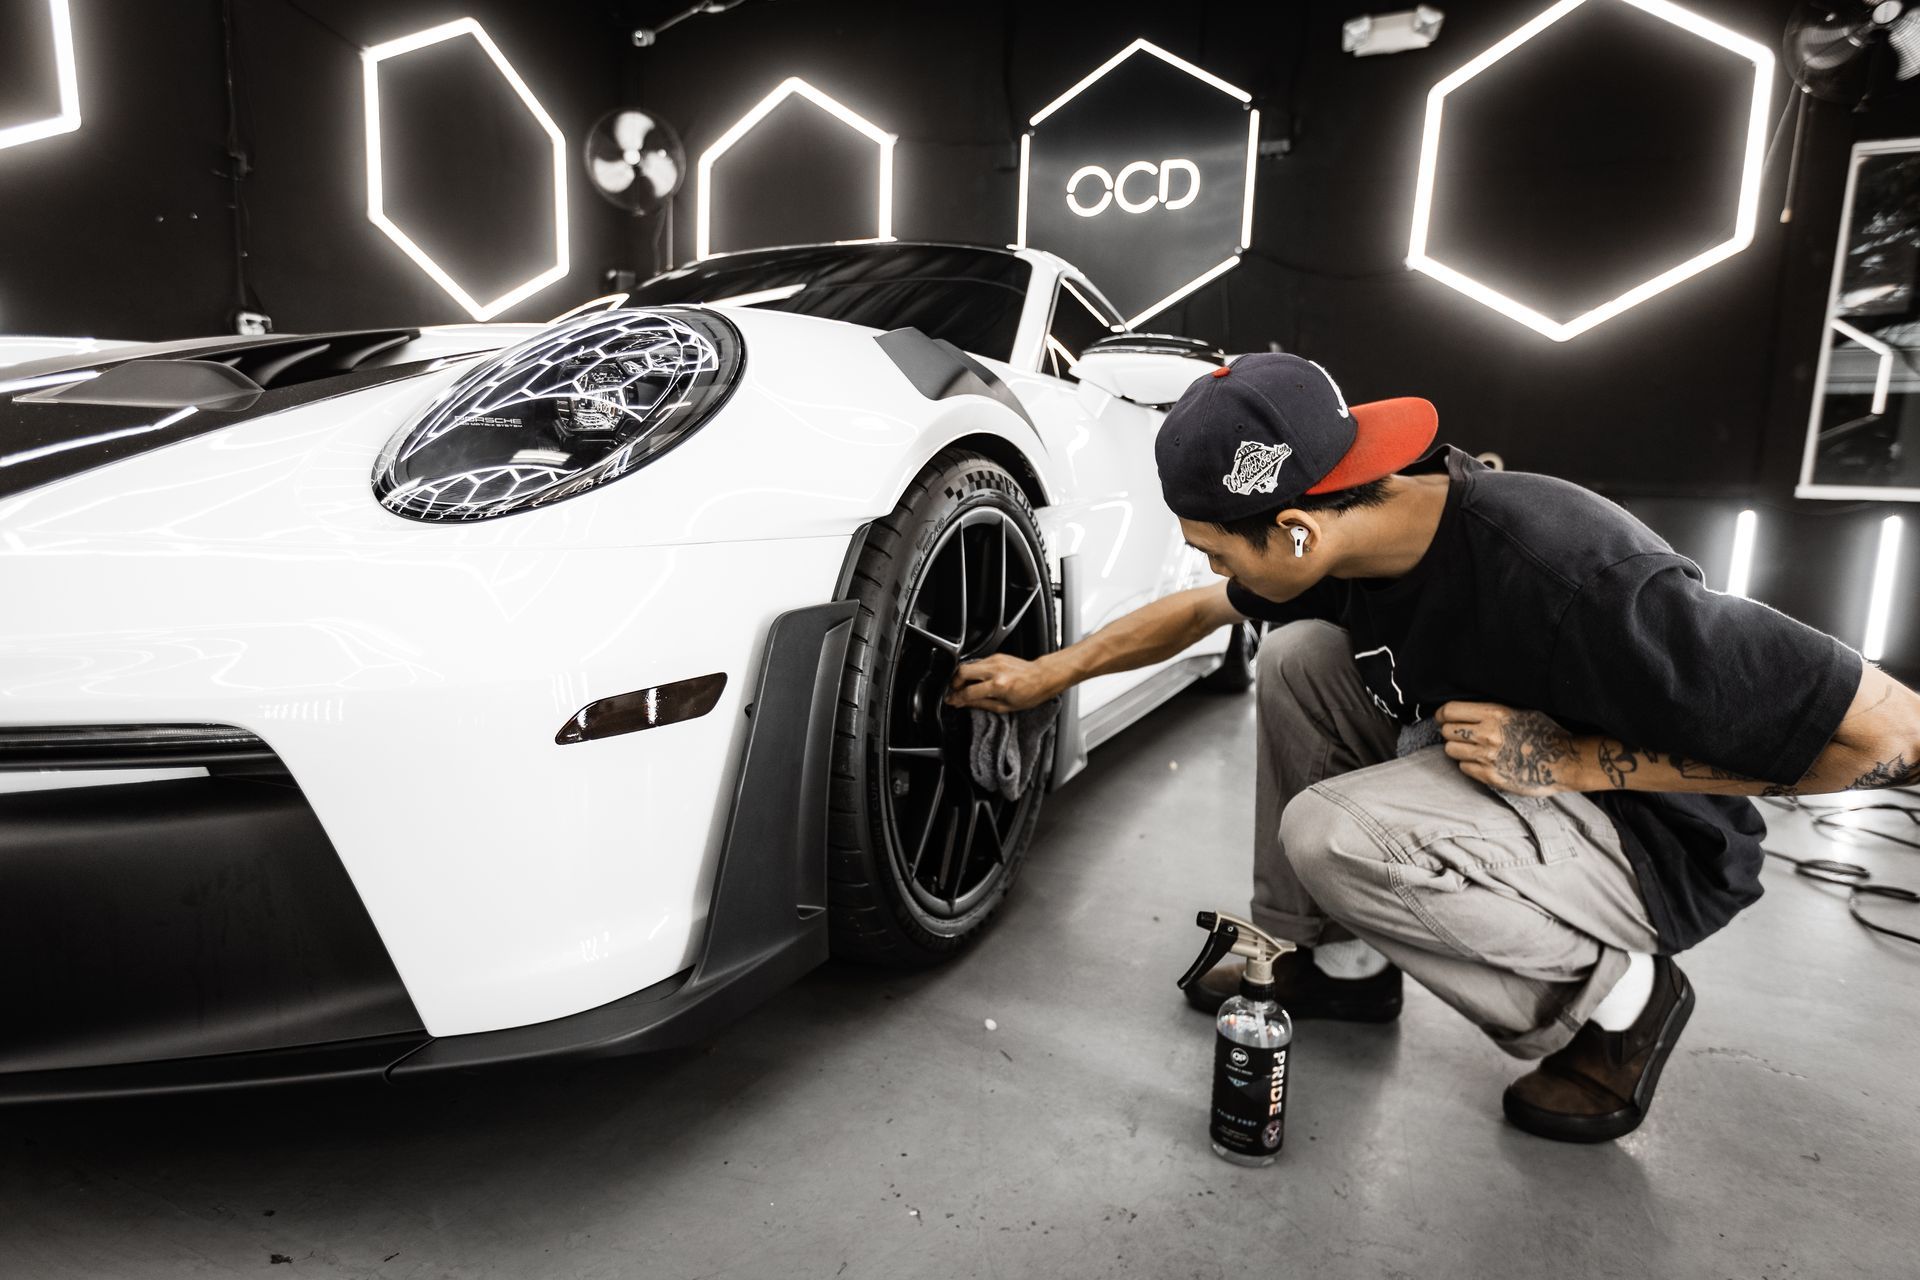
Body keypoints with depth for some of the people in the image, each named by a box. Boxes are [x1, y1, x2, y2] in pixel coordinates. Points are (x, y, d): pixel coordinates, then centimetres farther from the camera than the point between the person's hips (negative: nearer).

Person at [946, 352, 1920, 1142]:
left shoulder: (1572, 582, -36)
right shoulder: (1355, 534, -12)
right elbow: (1202, 610, 8)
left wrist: (1574, 760, -29)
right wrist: (1049, 671, 8)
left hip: (1654, 844, -7)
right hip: (1497, 773, 7)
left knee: (1331, 834, -29)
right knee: (1296, 657, -7)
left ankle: (1616, 998, -3)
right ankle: (1340, 964, 6)